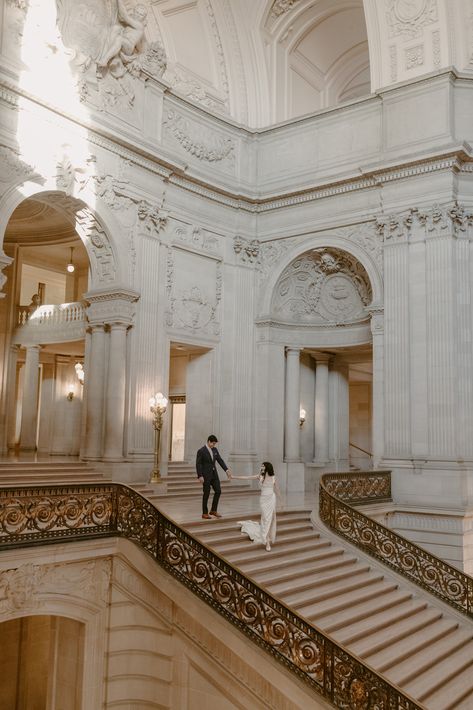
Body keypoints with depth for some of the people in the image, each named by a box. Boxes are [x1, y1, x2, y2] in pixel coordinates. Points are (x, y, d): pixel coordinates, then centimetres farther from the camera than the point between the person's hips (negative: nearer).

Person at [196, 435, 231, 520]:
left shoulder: (215, 450, 7)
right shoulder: (201, 451, -12)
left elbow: (220, 460, 6)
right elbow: (198, 464, -13)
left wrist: (227, 470, -6)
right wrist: (200, 476, -19)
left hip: (214, 474, 7)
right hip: (206, 475, -6)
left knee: (218, 491, 3)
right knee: (206, 494, 0)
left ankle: (213, 510, 16)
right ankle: (205, 513, 11)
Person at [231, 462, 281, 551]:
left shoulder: (274, 478, 1)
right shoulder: (260, 476, 2)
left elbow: (277, 490, 7)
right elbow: (246, 477, 2)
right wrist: (233, 477, 0)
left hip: (271, 499, 0)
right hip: (263, 499, 0)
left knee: (270, 518, 0)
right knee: (266, 519, -6)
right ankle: (267, 542, -3)